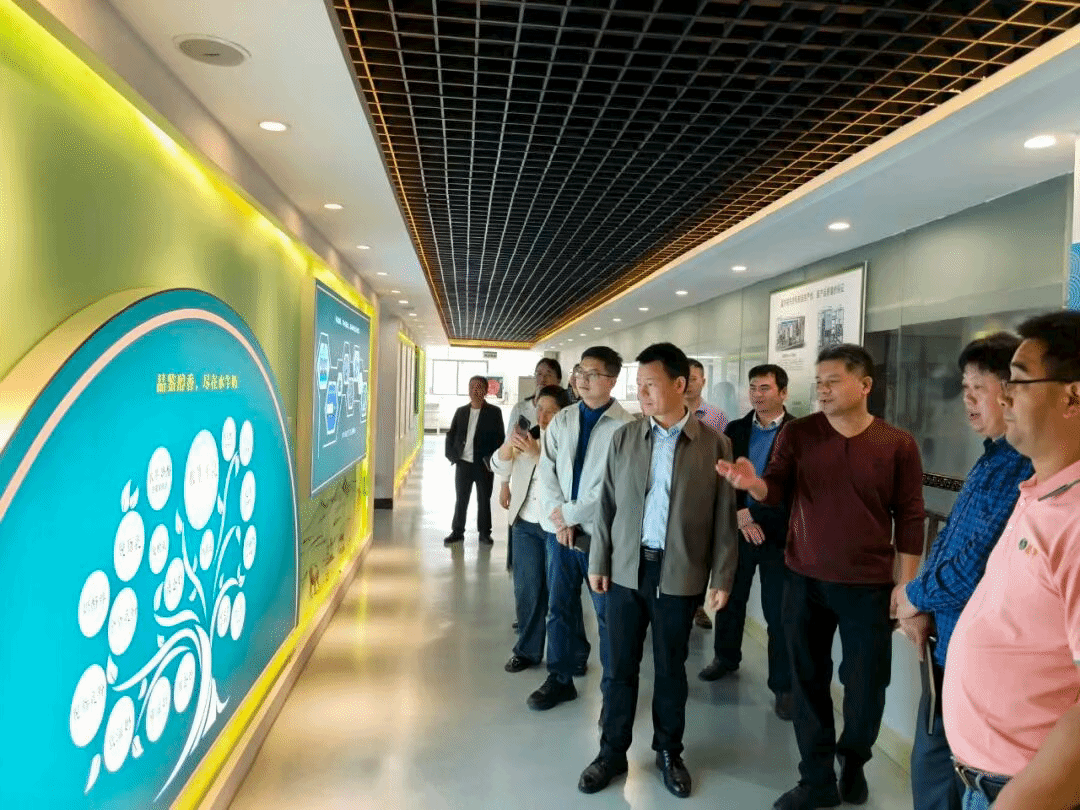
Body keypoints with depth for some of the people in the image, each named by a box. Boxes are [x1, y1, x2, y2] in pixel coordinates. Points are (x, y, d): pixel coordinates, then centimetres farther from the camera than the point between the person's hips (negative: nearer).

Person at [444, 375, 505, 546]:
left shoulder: (494, 412, -1)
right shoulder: (461, 411, 8)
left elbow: (500, 438, -3)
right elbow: (451, 435, 11)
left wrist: (492, 460, -10)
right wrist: (452, 455, 0)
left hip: (484, 464, -2)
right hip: (463, 463, 2)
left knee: (484, 500, 7)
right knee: (461, 499, 8)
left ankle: (484, 532, 17)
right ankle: (457, 531, 17)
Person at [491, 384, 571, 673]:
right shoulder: (527, 435, 7)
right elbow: (499, 467, 1)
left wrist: (535, 452, -26)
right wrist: (510, 443, -17)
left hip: (556, 526, -5)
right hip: (525, 523, 5)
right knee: (527, 589, 12)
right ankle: (527, 650, 25)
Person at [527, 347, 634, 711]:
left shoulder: (625, 426, -11)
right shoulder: (561, 420, 7)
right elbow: (547, 470, 5)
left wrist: (569, 513, -11)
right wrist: (558, 517, -7)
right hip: (561, 529, 5)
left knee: (608, 613, 6)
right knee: (559, 608, 14)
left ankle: (614, 690, 23)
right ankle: (560, 679, 31)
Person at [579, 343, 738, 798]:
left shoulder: (715, 445, -4)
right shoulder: (623, 438, 1)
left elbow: (724, 518, -2)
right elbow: (607, 505, 4)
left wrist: (722, 578, -3)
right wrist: (598, 562, 2)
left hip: (680, 574, -1)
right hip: (626, 568, 2)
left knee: (671, 669, 13)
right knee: (621, 667, 10)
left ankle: (669, 752, 32)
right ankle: (612, 752, 27)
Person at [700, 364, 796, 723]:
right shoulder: (734, 430, 5)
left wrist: (753, 514, -13)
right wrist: (739, 516, -11)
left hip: (778, 533, -4)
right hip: (736, 528, 4)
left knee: (778, 611, 3)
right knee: (729, 598, 17)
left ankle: (783, 685, 17)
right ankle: (726, 657, 39)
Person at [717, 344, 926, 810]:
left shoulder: (898, 445, -4)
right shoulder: (798, 434, -2)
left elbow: (910, 519, -1)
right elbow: (776, 491, -10)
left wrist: (907, 583, -3)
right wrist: (752, 483, -33)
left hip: (869, 586, -1)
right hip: (804, 581, 1)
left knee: (866, 685, 8)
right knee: (809, 682, 11)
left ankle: (853, 761, 38)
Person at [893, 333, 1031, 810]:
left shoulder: (1027, 468, -23)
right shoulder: (991, 459, 10)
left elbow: (977, 567, -26)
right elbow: (947, 539, 14)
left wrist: (914, 597, -7)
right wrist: (920, 607, 0)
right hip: (947, 640, 9)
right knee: (931, 767, 22)